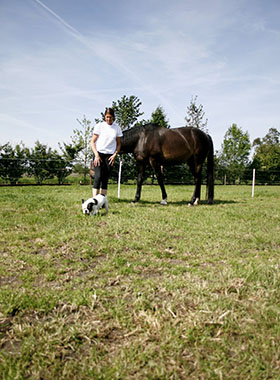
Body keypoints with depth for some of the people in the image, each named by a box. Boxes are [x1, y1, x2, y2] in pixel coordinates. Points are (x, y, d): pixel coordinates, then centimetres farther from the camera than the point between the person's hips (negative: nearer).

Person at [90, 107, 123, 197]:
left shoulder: (117, 128, 6)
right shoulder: (99, 126, -1)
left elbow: (118, 144, 12)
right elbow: (92, 142, 0)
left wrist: (115, 155, -4)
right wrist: (96, 155, -11)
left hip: (110, 156, 2)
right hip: (99, 154, -2)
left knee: (105, 179, 2)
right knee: (98, 177, -14)